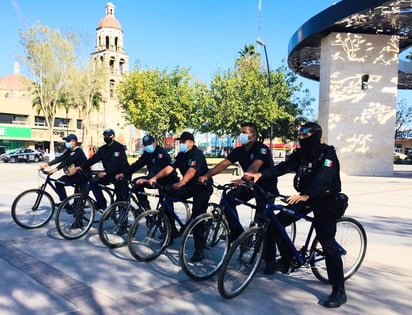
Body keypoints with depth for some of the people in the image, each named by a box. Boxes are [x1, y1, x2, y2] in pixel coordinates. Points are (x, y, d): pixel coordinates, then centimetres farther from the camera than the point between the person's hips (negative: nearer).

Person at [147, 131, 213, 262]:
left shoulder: (197, 154, -19)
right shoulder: (181, 155, 4)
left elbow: (192, 170, -36)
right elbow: (169, 168, -7)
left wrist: (181, 183, -53)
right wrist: (155, 177, -21)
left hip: (203, 187, -7)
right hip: (189, 186, 7)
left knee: (197, 216, -15)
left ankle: (199, 250, -6)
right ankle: (172, 231, 4)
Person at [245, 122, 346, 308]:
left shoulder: (327, 154, -17)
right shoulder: (300, 153, 2)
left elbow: (322, 178, -34)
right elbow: (283, 167, -10)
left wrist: (305, 195, -50)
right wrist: (260, 174, -26)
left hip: (325, 201, -7)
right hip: (304, 197, 7)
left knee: (327, 243, -11)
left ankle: (339, 291, -2)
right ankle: (287, 259, 20)